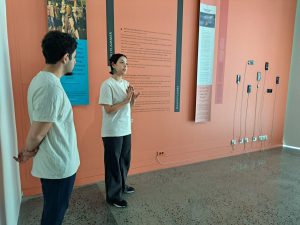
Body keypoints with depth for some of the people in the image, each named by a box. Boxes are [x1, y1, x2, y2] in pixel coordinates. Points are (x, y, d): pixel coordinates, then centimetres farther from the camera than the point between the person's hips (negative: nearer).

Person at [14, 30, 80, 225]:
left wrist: (29, 151, 9)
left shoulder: (41, 79, 5)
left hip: (52, 162, 9)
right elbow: (36, 135, -22)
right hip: (59, 165, -9)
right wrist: (28, 152, -3)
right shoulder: (52, 88, -27)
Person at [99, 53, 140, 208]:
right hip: (112, 132, -8)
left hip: (126, 129, 8)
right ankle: (113, 196, 21)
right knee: (113, 163, 5)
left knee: (124, 160, 20)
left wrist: (133, 99, -6)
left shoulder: (126, 84, 10)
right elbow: (108, 109, -19)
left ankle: (122, 185, 41)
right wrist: (125, 100, -21)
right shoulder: (107, 84, -15)